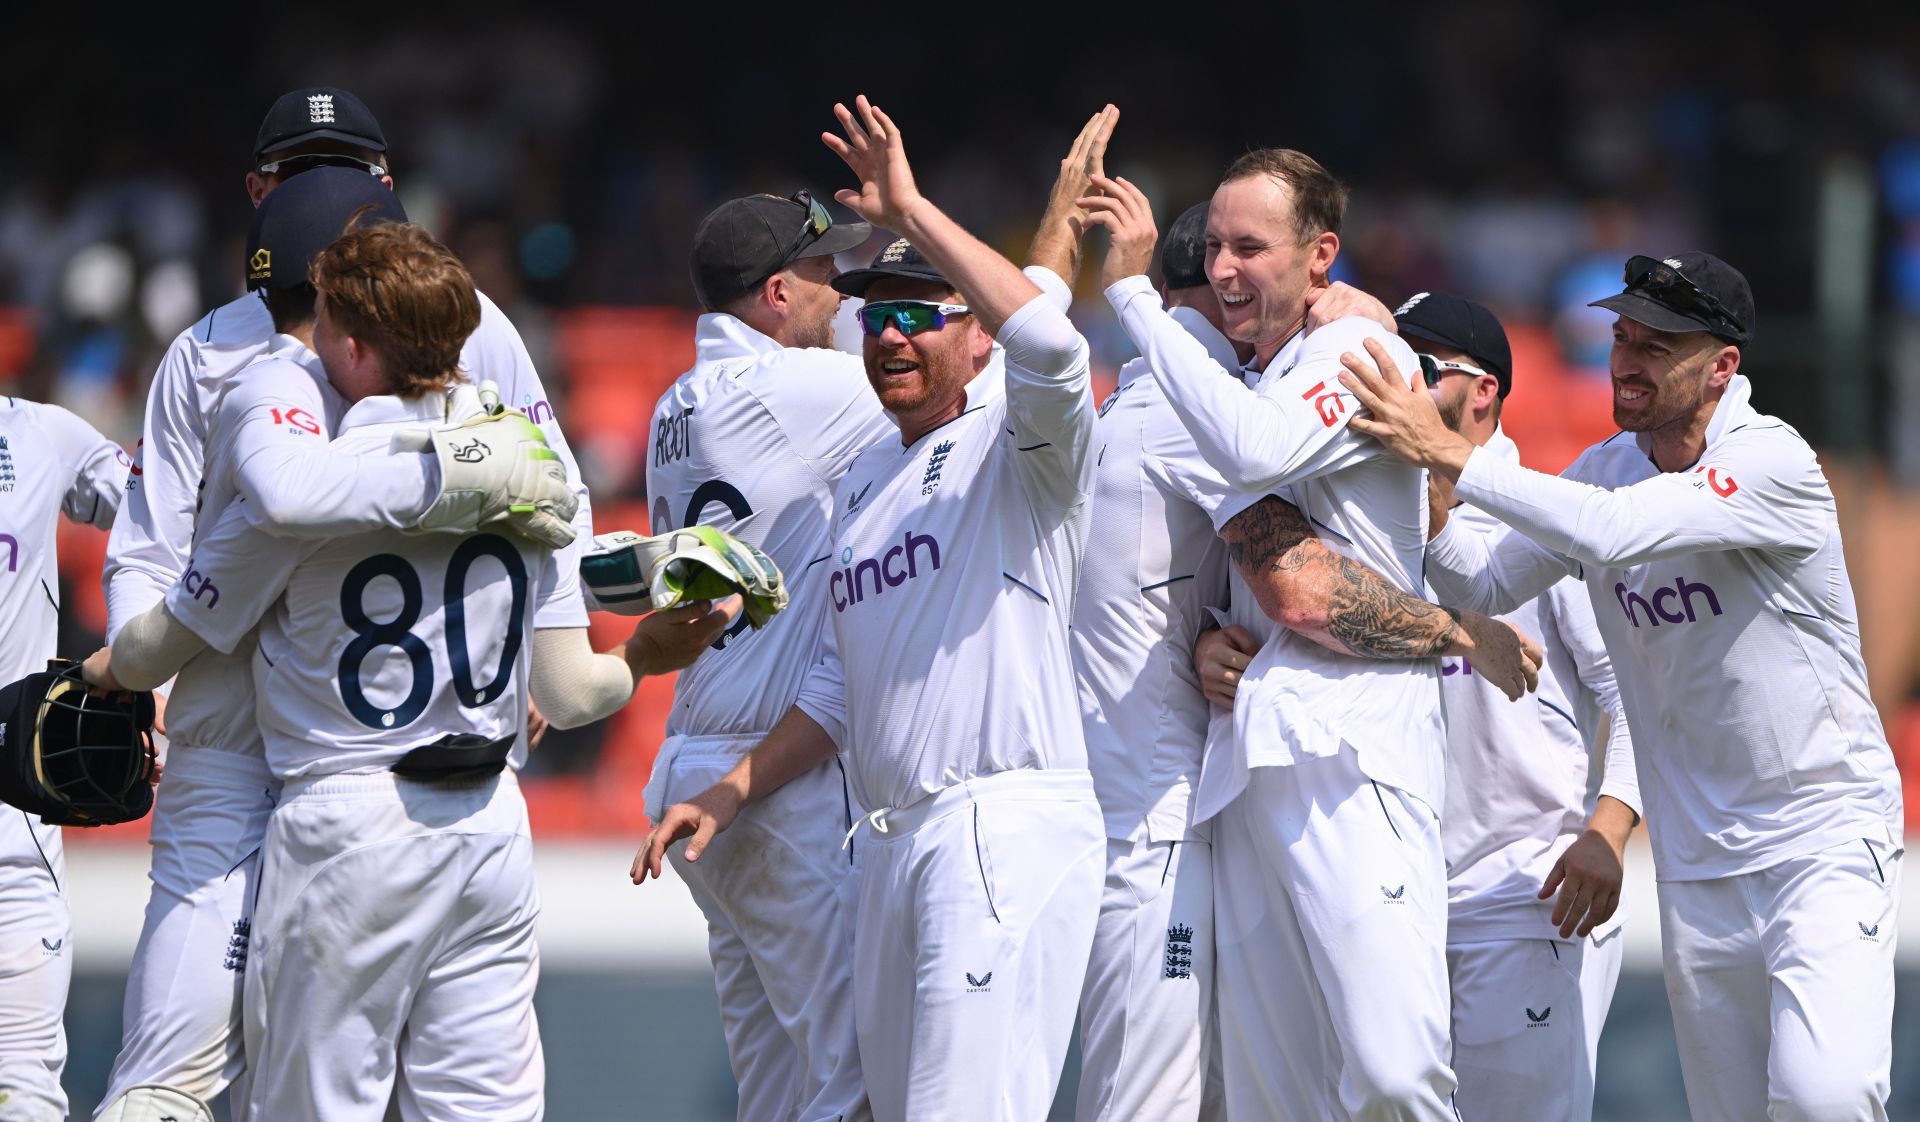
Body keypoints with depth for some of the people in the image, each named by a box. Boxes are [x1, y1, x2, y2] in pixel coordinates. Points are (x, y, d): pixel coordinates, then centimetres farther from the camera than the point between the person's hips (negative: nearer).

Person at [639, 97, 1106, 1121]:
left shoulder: (1014, 448, -3)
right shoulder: (863, 483, 22)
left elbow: (1048, 344, -26)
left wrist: (910, 211, -19)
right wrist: (734, 792, 18)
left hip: (1010, 827, -9)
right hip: (891, 842, 9)